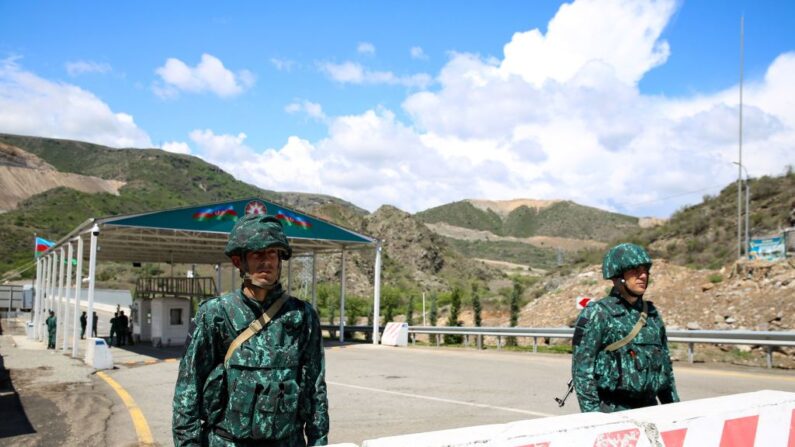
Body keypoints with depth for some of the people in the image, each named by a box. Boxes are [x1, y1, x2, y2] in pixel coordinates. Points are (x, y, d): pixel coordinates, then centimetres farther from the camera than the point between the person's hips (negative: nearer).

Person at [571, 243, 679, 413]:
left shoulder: (652, 314, 12)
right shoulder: (597, 314, -7)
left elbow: (665, 365, 20)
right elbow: (582, 368, -10)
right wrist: (592, 415, -15)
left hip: (648, 408, 6)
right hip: (611, 411, -6)